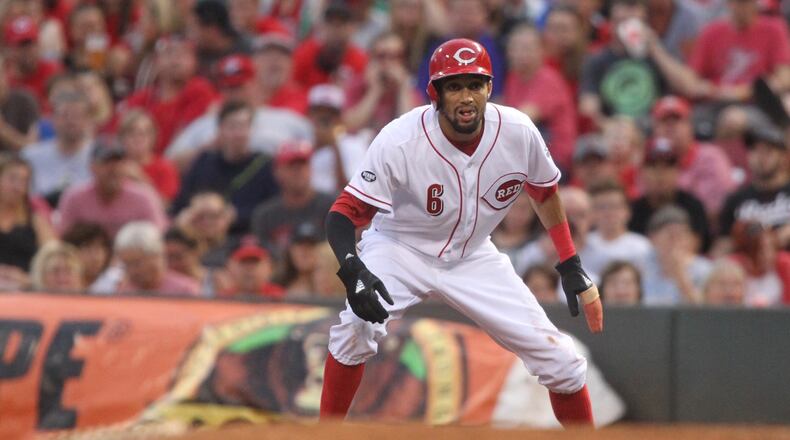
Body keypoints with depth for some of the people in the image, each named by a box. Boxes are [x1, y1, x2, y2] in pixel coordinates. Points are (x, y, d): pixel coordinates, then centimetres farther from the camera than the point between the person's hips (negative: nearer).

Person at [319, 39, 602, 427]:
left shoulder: (518, 133, -18)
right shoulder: (400, 141, -28)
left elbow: (544, 192, 4)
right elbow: (345, 213, -27)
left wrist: (572, 269, 3)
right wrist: (353, 271, -46)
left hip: (473, 257, 3)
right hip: (400, 248, -3)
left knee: (558, 358, -4)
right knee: (359, 323, -32)